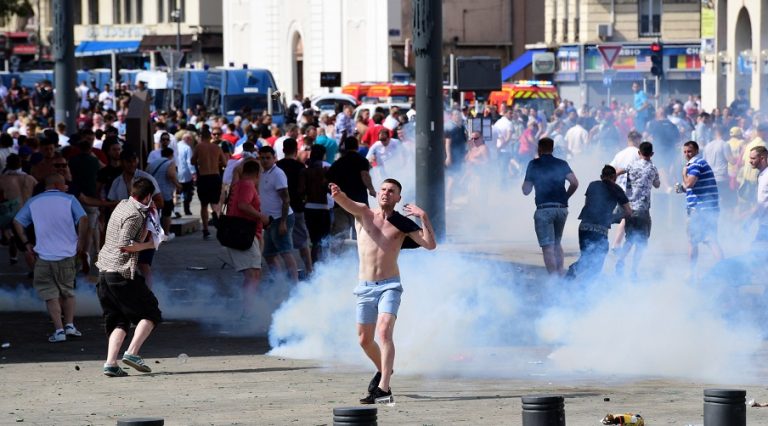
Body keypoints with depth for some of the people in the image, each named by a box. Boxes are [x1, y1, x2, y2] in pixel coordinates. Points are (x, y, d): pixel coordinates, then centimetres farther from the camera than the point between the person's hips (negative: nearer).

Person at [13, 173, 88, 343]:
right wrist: (81, 242, -5)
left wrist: (26, 243, 9)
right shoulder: (69, 200, 0)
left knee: (51, 295, 5)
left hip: (44, 257, 0)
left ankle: (59, 330, -4)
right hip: (67, 255, 0)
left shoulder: (33, 202, 8)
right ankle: (70, 325, 8)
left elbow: (17, 222, 5)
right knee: (67, 291, 17)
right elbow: (83, 219, -14)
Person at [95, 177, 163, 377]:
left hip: (104, 271, 9)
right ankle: (132, 353, -10)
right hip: (123, 273, -9)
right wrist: (150, 245, -10)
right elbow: (125, 245, -20)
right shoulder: (134, 215, -13)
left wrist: (147, 216, 14)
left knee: (118, 321, 10)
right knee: (150, 314, 3)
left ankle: (110, 363, -3)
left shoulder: (123, 205, 14)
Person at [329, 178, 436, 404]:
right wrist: (338, 195, -41)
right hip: (365, 287, 3)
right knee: (364, 340, 13)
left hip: (389, 286, -3)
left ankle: (383, 388, -29)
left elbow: (430, 244, -5)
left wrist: (424, 217, -14)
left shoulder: (403, 224, 2)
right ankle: (383, 370, 43)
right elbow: (347, 203, -18)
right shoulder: (363, 213, 4)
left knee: (384, 332, -23)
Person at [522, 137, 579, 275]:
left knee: (548, 247, -6)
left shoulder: (534, 164, 3)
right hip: (562, 208, 4)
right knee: (557, 243, 20)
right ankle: (560, 273, 9)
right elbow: (574, 183, -4)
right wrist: (565, 196, 12)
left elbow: (526, 190, 4)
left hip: (543, 209, -4)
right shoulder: (561, 164, 9)